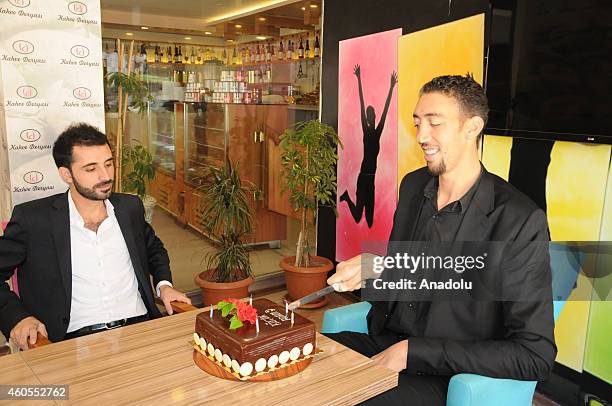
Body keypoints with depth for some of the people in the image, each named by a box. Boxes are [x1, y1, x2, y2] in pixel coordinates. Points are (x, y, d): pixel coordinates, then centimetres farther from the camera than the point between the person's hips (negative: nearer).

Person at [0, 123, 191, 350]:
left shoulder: (130, 207, 11)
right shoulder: (32, 218, -1)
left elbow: (154, 249, 28)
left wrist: (164, 285, 11)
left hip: (141, 324, 4)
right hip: (77, 338, -4)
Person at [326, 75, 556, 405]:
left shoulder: (520, 222, -18)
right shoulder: (413, 185, 3)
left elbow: (535, 356, -18)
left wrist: (412, 352, -20)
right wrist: (372, 267, -7)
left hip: (444, 377, -5)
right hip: (383, 341, 6)